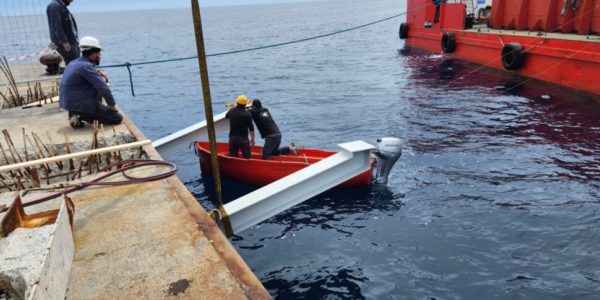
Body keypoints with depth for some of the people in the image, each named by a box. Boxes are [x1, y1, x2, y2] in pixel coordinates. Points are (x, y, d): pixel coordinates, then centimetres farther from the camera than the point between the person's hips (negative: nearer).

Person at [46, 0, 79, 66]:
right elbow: (56, 27, -19)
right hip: (64, 44, -10)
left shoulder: (62, 6, 20)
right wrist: (64, 42, -23)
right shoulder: (55, 6, -11)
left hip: (71, 42, 10)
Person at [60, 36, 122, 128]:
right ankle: (81, 116, -7)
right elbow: (104, 88, -21)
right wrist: (112, 105, -9)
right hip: (80, 104, -10)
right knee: (117, 118, -4)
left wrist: (99, 74, 2)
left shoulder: (75, 63, 10)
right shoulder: (86, 66, -19)